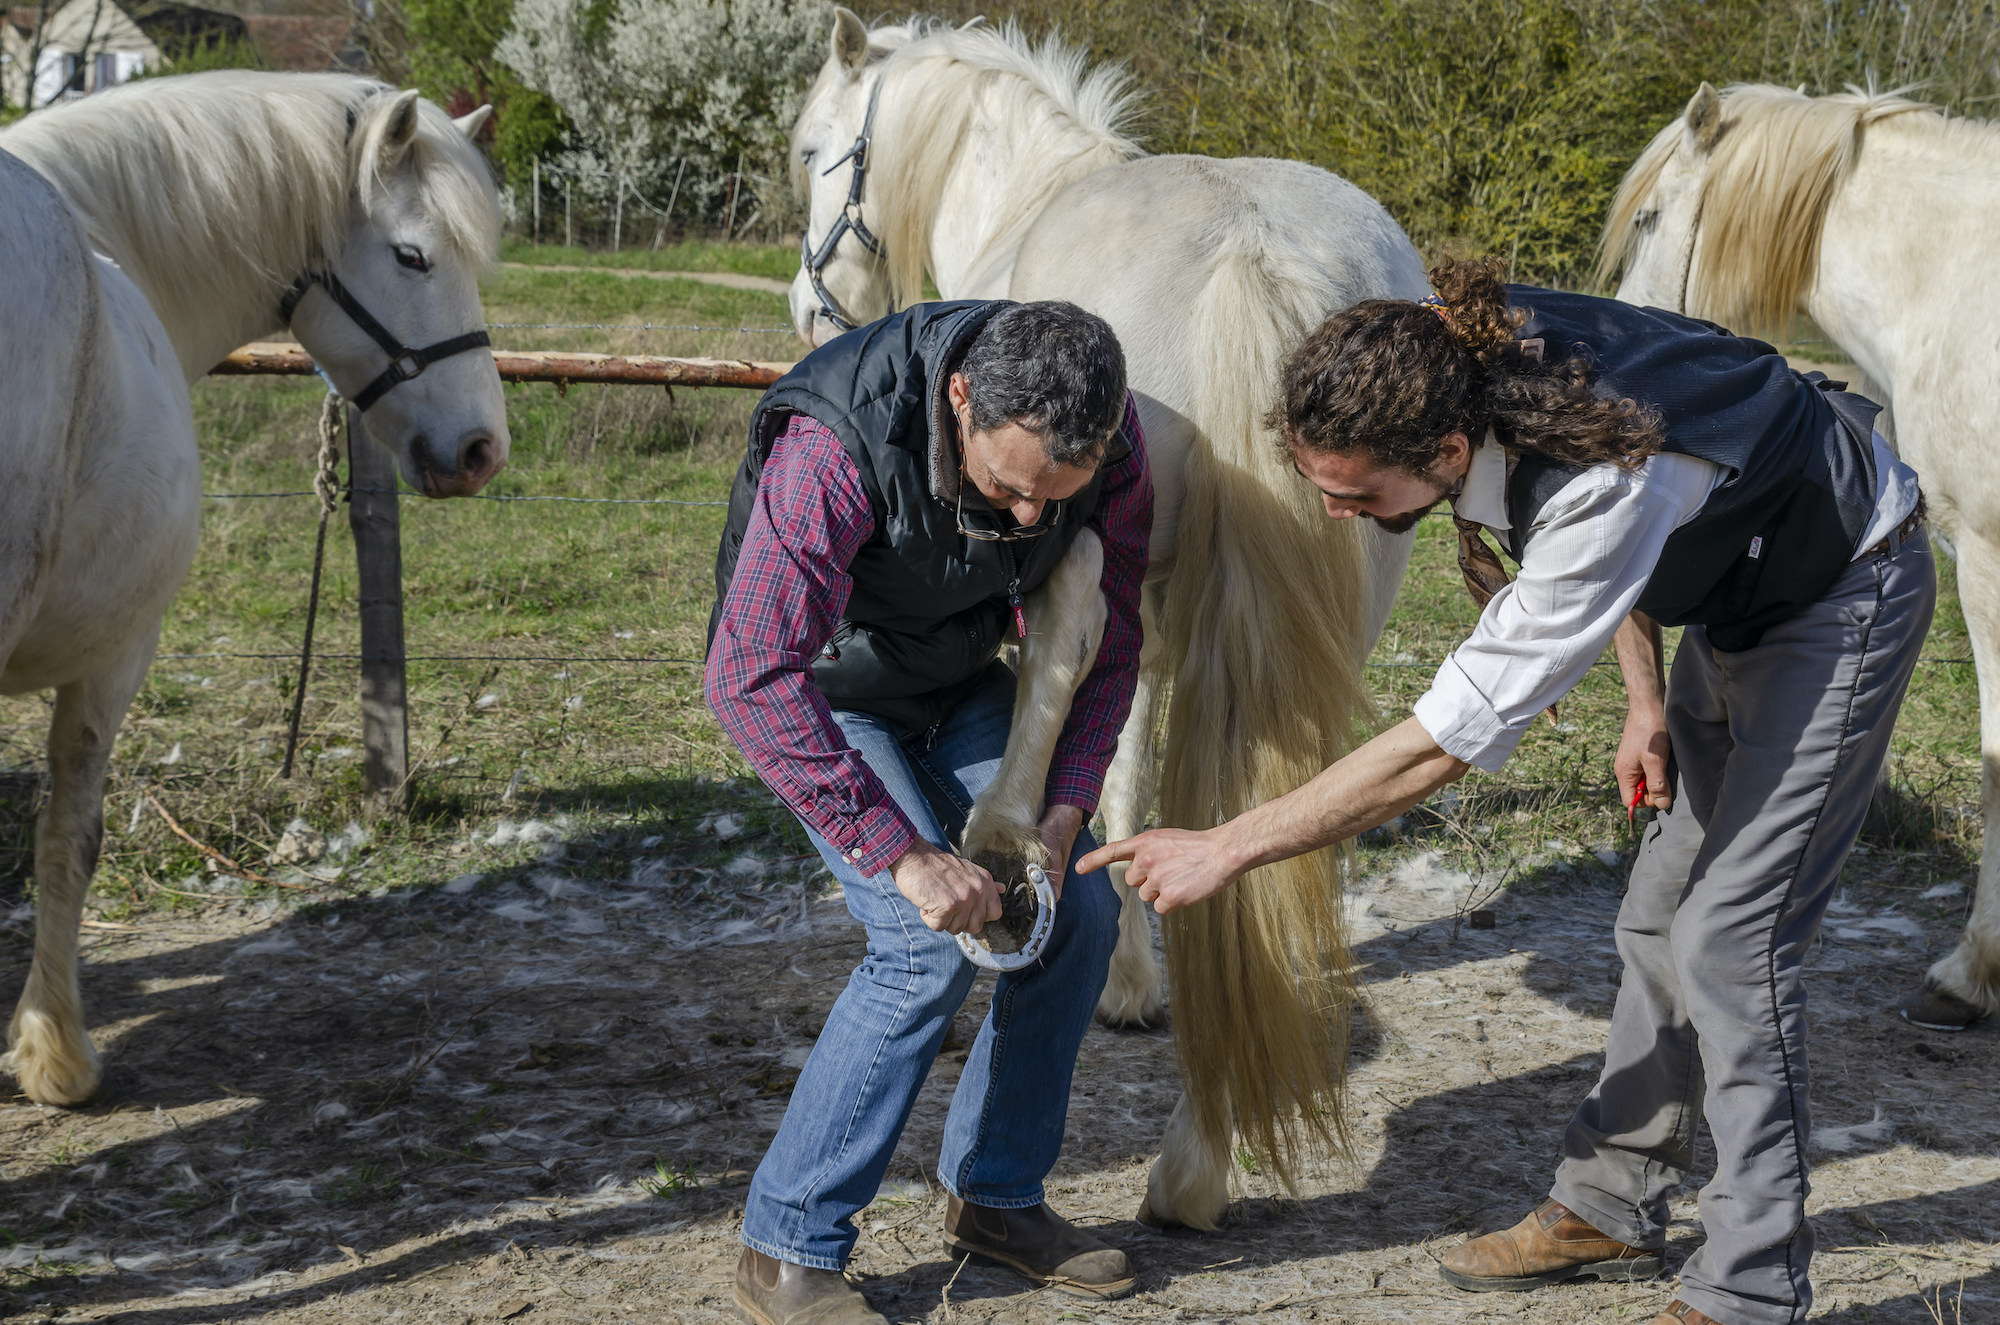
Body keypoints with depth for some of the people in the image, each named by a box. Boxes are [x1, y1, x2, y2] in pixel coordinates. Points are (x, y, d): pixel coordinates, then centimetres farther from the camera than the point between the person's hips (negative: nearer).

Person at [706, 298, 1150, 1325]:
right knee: (927, 942, -21)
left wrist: (1061, 815, -18)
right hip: (817, 683, -6)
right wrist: (905, 856, -42)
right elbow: (752, 679, -40)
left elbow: (1107, 632, -7)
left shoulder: (1107, 437, -22)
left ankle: (993, 1193, 16)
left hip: (962, 680, 6)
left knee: (1080, 913, -2)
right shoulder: (837, 444, -39)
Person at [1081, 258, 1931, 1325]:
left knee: (1727, 941, -11)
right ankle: (1610, 1207, 28)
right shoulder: (1472, 354, -19)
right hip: (1738, 587, 8)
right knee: (1659, 911, 13)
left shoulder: (1606, 493, -43)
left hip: (1845, 592, -8)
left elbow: (1447, 743, -38)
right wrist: (1647, 700, 3)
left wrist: (1227, 847, -32)